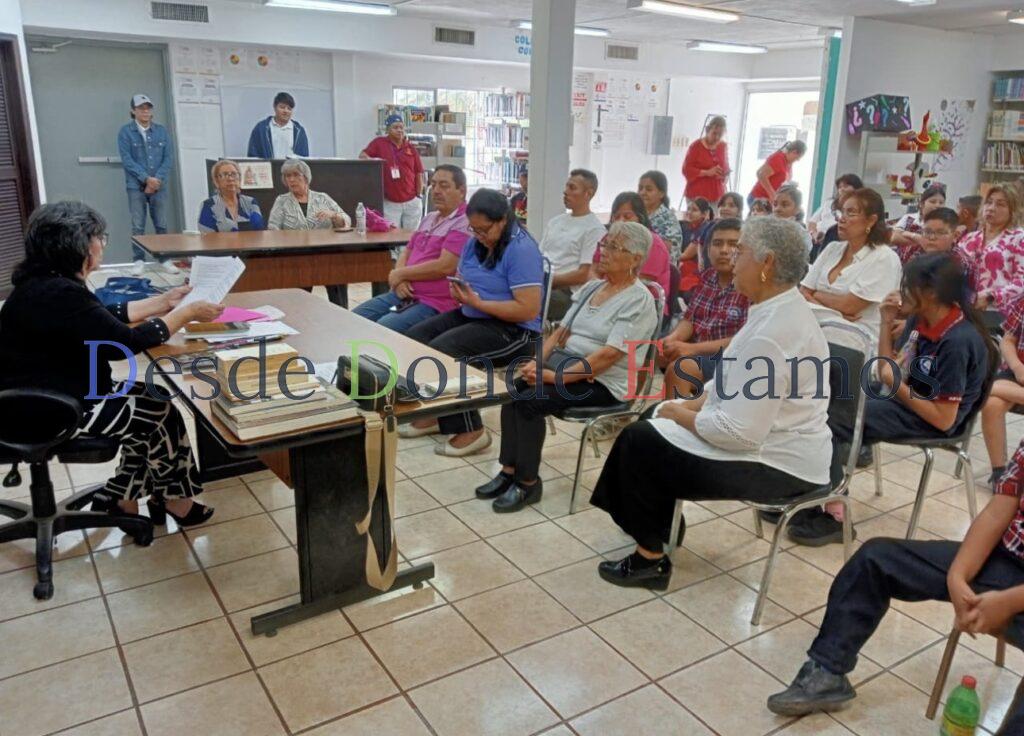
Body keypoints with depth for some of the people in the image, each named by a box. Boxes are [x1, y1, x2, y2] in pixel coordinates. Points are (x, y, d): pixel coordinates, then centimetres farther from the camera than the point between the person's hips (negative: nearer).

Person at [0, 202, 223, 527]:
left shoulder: (47, 282, 6)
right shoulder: (58, 294, -27)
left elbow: (106, 317, 17)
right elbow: (123, 342, -25)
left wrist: (164, 302, 16)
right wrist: (186, 313, -16)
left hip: (53, 396, 10)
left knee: (152, 401, 10)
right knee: (162, 415, -1)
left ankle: (118, 498, 16)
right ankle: (173, 499, 20)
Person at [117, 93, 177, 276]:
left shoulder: (162, 131, 8)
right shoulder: (125, 131, 1)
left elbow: (169, 158, 2)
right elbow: (126, 159, -6)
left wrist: (157, 180, -9)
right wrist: (146, 178, -14)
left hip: (159, 186, 2)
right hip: (136, 186, -2)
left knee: (162, 224, 3)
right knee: (138, 226, 0)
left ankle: (165, 259, 11)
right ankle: (139, 261, 5)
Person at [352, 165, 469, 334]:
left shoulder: (464, 224, -12)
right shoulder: (429, 219, 18)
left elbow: (445, 266, -22)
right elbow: (406, 253, 22)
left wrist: (400, 274, -10)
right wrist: (399, 280, -3)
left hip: (434, 304, -9)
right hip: (404, 295, 9)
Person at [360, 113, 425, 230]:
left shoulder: (411, 148, 7)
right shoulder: (379, 143, 1)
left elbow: (419, 173, 9)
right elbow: (362, 155, -2)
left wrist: (419, 196, 4)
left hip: (412, 202, 3)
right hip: (390, 203, -2)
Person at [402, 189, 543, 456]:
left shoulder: (522, 250, -19)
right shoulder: (475, 242, 8)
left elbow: (528, 310, -25)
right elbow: (460, 279, 17)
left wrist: (478, 303, -24)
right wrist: (458, 291, -10)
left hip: (513, 329, -9)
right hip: (471, 316, 9)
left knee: (441, 350, -26)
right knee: (414, 339, -4)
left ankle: (470, 431, -14)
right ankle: (431, 414, 9)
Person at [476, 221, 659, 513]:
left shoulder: (639, 300, -12)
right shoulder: (591, 287, 13)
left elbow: (609, 355, -22)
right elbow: (561, 331, 14)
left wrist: (556, 377, -24)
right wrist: (537, 362, -5)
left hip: (602, 383, -7)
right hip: (567, 368, 7)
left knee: (530, 400, -24)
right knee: (514, 389, -16)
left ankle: (528, 482, -11)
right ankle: (509, 470, -10)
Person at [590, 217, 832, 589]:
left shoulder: (770, 334, -29)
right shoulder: (782, 308, 4)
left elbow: (739, 433, -30)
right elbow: (731, 379, 14)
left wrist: (681, 415, -14)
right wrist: (691, 405, 1)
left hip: (777, 464, -10)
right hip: (770, 438, 10)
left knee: (641, 441, -6)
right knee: (656, 426, 14)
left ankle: (651, 560, 10)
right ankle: (660, 525, 29)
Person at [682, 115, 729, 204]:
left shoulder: (724, 147, 9)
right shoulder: (696, 146, -5)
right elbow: (686, 169, -7)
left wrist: (725, 175, -3)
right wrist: (707, 172, -18)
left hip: (717, 195, 4)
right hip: (697, 195, -4)